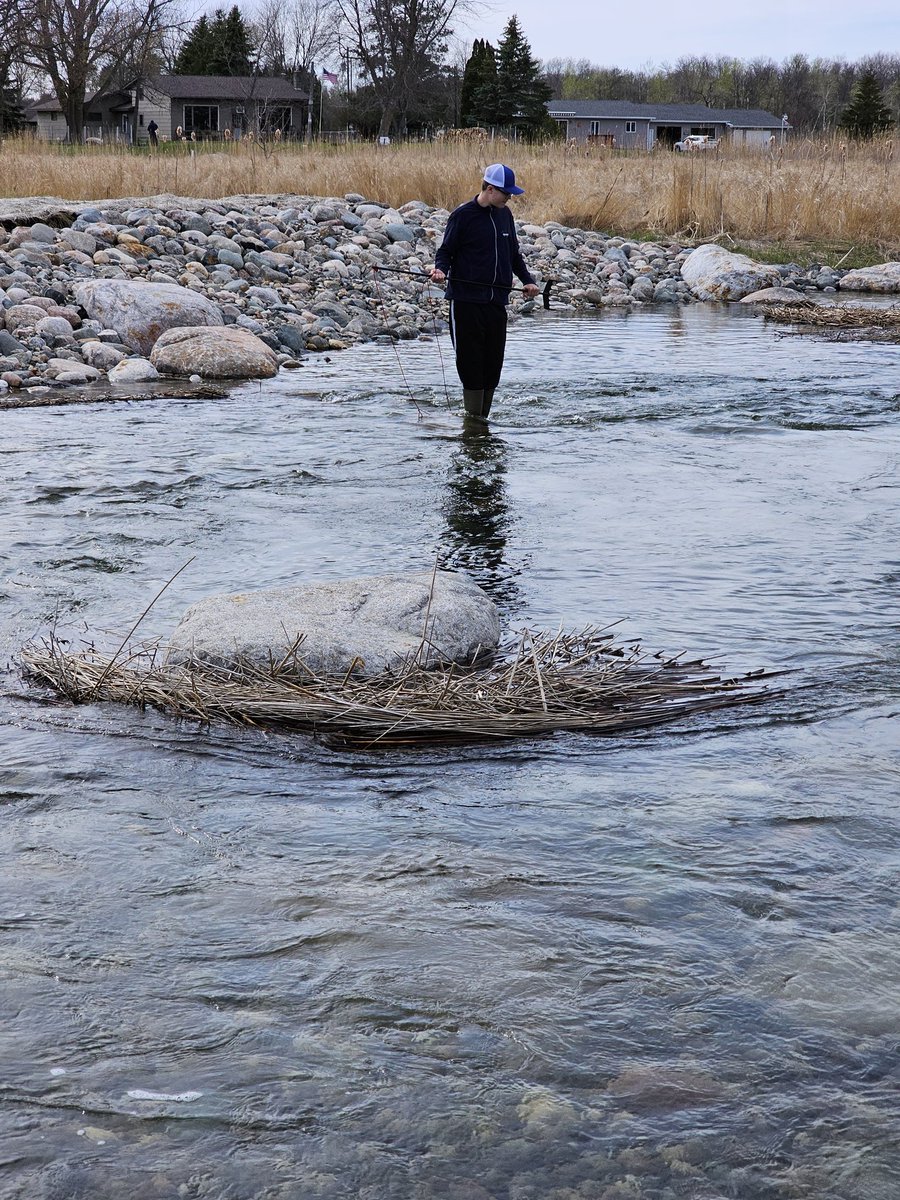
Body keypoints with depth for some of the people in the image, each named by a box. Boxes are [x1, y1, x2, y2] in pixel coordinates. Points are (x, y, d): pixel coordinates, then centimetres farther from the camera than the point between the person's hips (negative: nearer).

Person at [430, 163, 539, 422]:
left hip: (497, 301, 6)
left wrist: (527, 280, 10)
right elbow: (446, 250, -1)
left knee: (493, 362, 5)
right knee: (470, 361, -6)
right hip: (466, 301, -6)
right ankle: (473, 418, 0)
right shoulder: (462, 215, -5)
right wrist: (440, 269, -21)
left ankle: (483, 418, 13)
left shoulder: (504, 214, 13)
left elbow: (514, 254, 22)